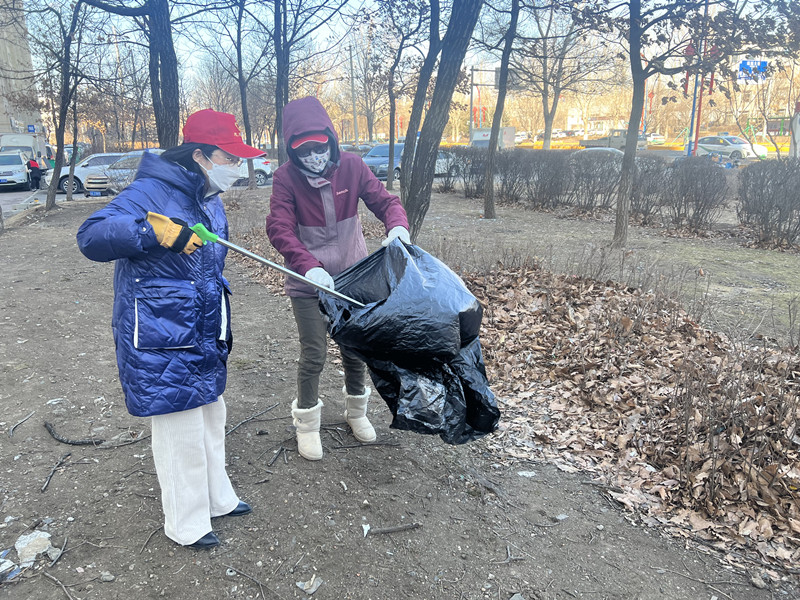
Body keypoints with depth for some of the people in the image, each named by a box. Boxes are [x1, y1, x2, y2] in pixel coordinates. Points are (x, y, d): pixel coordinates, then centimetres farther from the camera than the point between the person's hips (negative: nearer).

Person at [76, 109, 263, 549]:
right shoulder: (151, 192, -16)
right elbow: (91, 237, -27)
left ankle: (216, 498, 40)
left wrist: (222, 326, 23)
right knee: (180, 429, 1)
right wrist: (153, 230, -41)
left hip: (202, 338, 9)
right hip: (159, 342, -9)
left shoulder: (211, 200, 11)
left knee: (209, 417, 20)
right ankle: (186, 525, 22)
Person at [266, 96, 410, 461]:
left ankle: (356, 409, 40)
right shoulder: (286, 178, -15)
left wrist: (397, 226, -34)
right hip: (308, 282, -3)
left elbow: (383, 200, -10)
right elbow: (280, 229, -24)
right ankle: (306, 422, 25)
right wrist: (308, 266, -41)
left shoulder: (351, 166, -8)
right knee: (313, 355, 1)